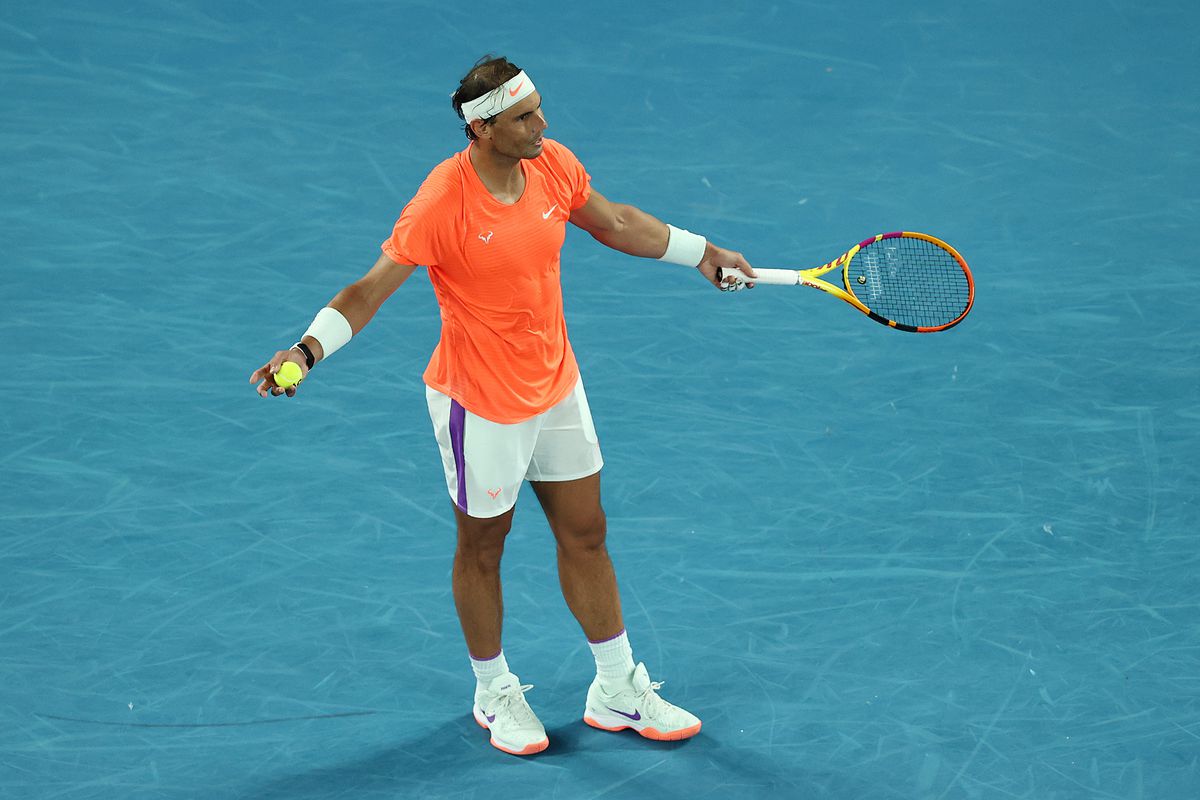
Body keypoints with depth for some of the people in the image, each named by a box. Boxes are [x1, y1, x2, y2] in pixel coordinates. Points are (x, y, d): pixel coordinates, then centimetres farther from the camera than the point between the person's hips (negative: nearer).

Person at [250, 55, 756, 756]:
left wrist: (700, 252, 22)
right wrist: (307, 350, -38)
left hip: (558, 386, 6)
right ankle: (495, 694, 35)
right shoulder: (443, 204, -27)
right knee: (482, 550, 13)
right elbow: (370, 290, -23)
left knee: (586, 536, 15)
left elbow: (614, 222, 12)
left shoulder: (554, 164, -7)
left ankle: (617, 691, 30)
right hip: (482, 406, -6)